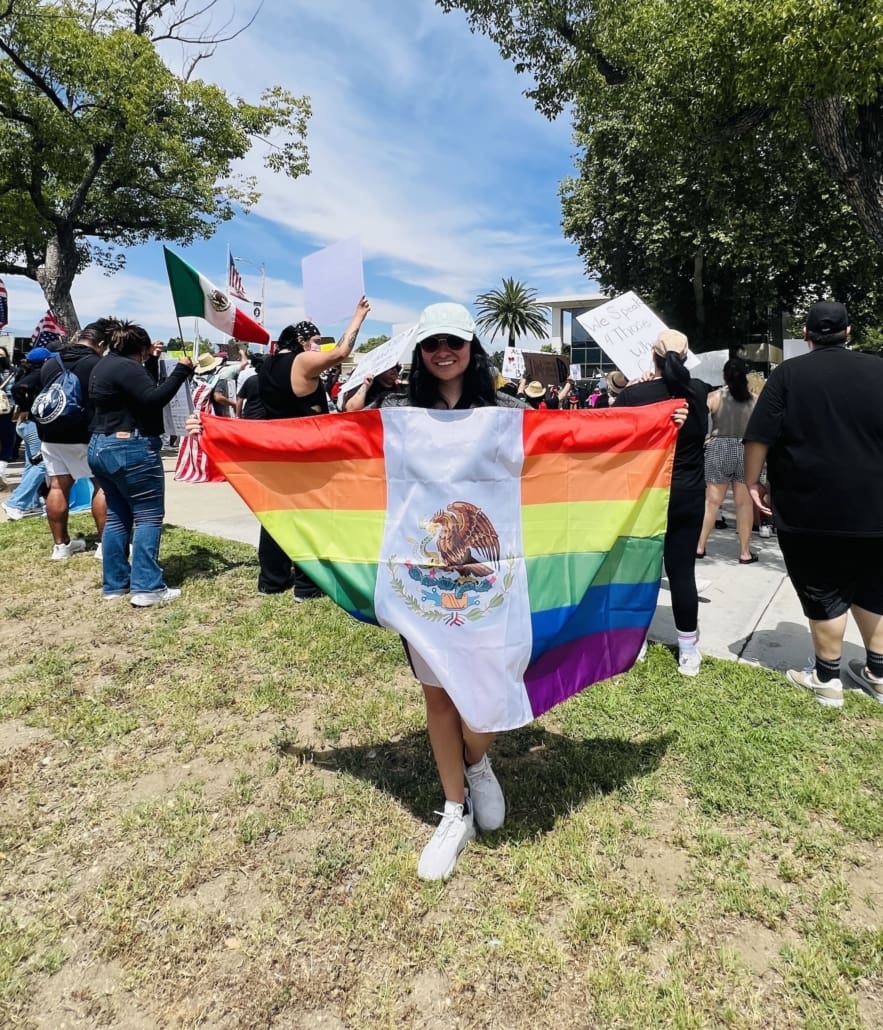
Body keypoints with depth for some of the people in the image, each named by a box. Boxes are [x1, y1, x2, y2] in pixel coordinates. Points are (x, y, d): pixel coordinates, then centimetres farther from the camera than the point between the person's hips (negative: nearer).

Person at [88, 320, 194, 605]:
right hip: (130, 449, -10)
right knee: (148, 515, -7)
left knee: (117, 516, 13)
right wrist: (181, 370, -20)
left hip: (101, 447, 10)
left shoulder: (104, 366, 17)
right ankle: (147, 588, -10)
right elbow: (154, 399, -23)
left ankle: (114, 584, 17)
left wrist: (150, 360, 22)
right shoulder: (127, 368, -14)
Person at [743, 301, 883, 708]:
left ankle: (827, 678, 15)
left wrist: (753, 481, -1)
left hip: (810, 505, -3)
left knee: (824, 593, 6)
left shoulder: (788, 373, -4)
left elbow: (760, 436, -11)